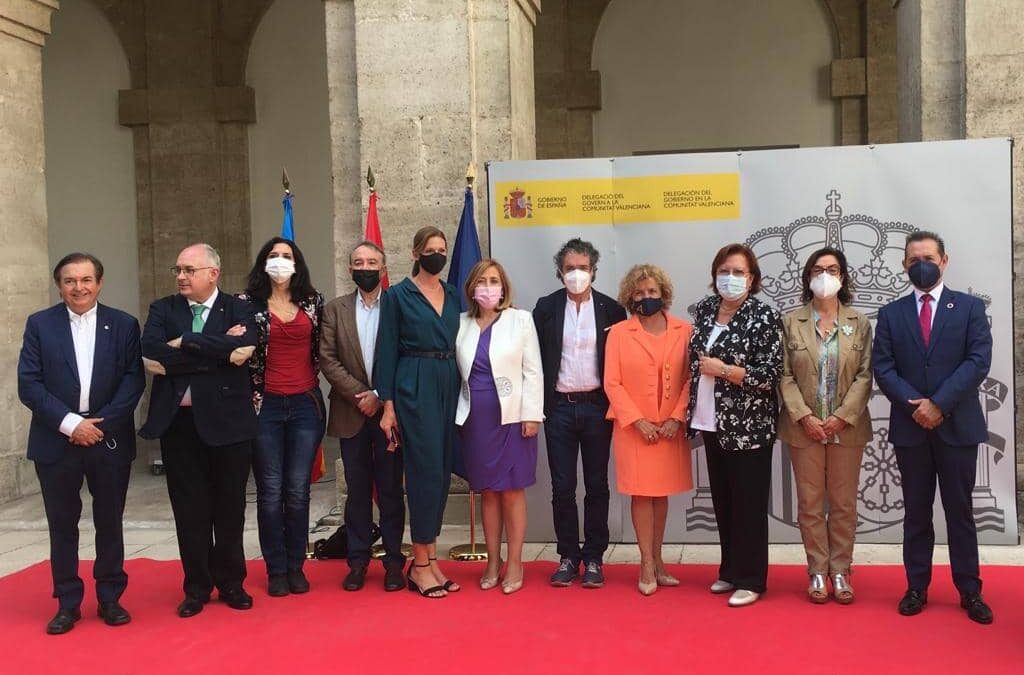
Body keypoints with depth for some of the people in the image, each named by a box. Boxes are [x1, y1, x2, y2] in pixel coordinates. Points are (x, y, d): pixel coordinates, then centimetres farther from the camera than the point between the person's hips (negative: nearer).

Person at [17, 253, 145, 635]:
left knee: (110, 522, 9)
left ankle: (110, 599, 22)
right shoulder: (40, 324, 2)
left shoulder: (124, 325, 2)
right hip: (56, 441, 0)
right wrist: (69, 423, -13)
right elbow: (28, 384, -4)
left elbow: (134, 380, -2)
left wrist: (102, 423, -12)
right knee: (62, 525, 7)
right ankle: (67, 604, 19)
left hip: (109, 439, 0)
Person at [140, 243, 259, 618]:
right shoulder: (163, 310, 7)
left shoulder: (239, 310, 1)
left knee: (230, 508, 9)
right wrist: (220, 353, -16)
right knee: (190, 511, 8)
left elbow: (244, 347, -19)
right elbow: (150, 352, -12)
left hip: (227, 422, -1)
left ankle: (231, 583, 23)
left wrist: (184, 345, -15)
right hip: (179, 423, 2)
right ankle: (197, 587, 21)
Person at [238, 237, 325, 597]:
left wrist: (318, 388, 7)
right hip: (266, 405, -1)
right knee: (270, 492, 3)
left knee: (298, 490, 6)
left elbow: (321, 348, 12)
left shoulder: (313, 301, 7)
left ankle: (296, 567, 16)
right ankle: (276, 570, 13)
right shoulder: (248, 303, 1)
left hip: (306, 405, 2)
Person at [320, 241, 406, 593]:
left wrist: (380, 396, -11)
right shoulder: (335, 309, 7)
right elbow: (327, 359, -1)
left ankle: (393, 561, 13)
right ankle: (358, 560, 16)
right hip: (351, 414, 2)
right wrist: (359, 394, -10)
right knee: (357, 490, 8)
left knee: (391, 490, 5)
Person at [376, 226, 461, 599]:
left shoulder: (453, 296, 14)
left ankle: (429, 558, 15)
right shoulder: (398, 295, 0)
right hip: (415, 388, -5)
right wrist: (388, 406, -7)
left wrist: (463, 393, 7)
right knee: (427, 472, -8)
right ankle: (421, 564, 2)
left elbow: (460, 344, 15)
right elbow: (387, 351, -2)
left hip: (449, 387, 5)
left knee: (442, 473, 6)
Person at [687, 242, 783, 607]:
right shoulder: (704, 309, 7)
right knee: (722, 501, 15)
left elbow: (770, 376, -16)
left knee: (748, 505, 3)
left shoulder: (764, 317, -11)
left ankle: (750, 580, 14)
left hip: (748, 427, -6)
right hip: (713, 425, 6)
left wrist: (722, 370, -19)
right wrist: (692, 411, 14)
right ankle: (730, 570, 28)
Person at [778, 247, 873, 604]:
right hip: (804, 427, 0)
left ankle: (840, 571, 16)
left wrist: (843, 417, -11)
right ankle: (817, 572, 14)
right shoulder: (791, 321, 3)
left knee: (844, 503, 6)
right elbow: (785, 375, -1)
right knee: (810, 503, 5)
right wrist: (805, 417, -12)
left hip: (847, 427, 0)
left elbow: (865, 375, -1)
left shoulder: (859, 323, 4)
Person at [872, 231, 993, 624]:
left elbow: (979, 361, -8)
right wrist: (916, 404, -15)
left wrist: (939, 403, -16)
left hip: (958, 425, -1)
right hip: (909, 427, 1)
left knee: (960, 511, 6)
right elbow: (883, 369, -1)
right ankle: (917, 588, 17)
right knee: (916, 512, 9)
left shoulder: (970, 307, 3)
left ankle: (970, 591, 16)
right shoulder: (890, 314, 7)